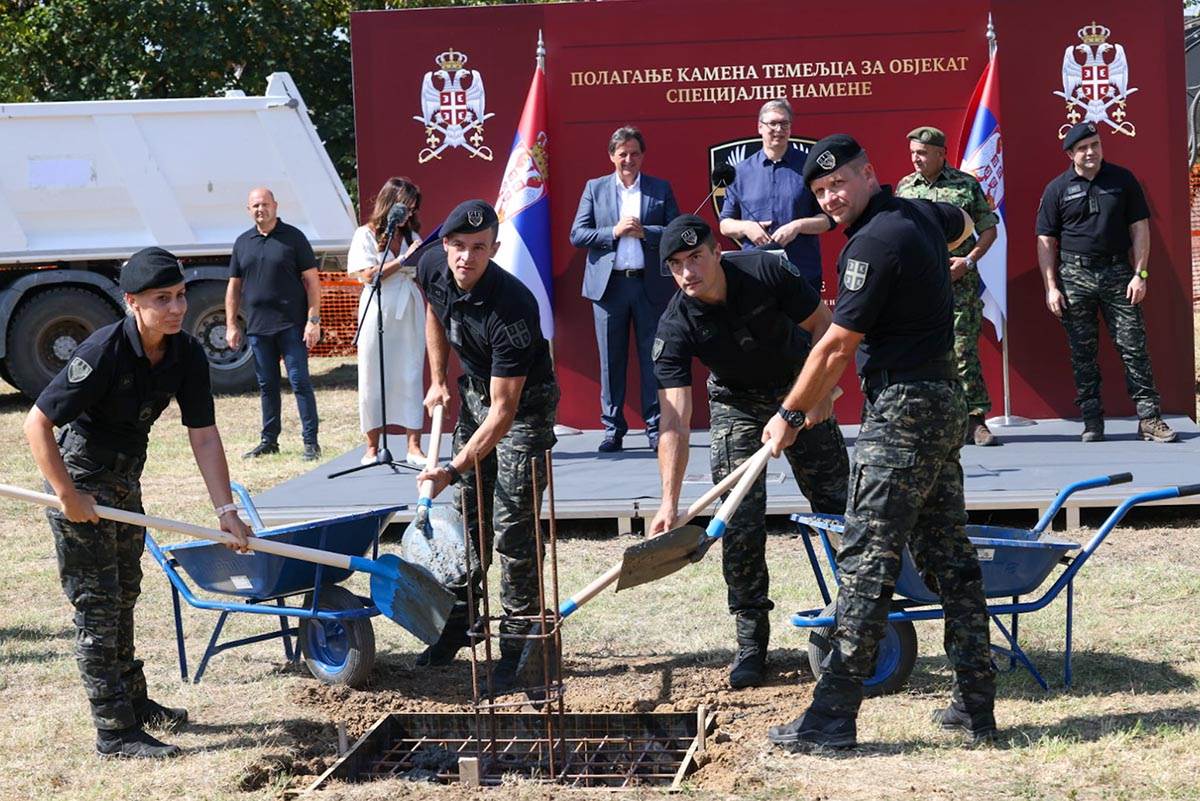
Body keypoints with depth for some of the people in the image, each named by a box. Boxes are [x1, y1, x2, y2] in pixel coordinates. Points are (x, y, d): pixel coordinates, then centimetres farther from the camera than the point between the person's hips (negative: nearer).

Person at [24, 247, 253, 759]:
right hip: (81, 480, -8)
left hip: (125, 478, 8)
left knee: (124, 594, 21)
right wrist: (67, 496, -25)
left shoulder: (187, 356, -9)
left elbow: (203, 435, -6)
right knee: (97, 604, -3)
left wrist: (225, 509, -13)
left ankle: (133, 701, 37)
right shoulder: (104, 351, -29)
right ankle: (115, 732, 3)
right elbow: (37, 422, -27)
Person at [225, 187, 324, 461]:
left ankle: (311, 442, -3)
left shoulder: (293, 237, 0)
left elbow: (312, 281, -2)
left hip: (291, 325, -4)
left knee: (300, 382, -5)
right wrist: (231, 325, 9)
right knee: (266, 385, 10)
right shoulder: (243, 243, 12)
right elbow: (234, 286, 16)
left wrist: (313, 320, -10)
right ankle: (269, 440, 18)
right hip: (257, 326, 4)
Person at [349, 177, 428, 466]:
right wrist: (404, 259, -9)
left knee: (411, 378, -2)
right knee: (373, 380, 1)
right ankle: (372, 447, 8)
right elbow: (368, 274, -9)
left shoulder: (411, 236, 14)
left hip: (410, 315, 3)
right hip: (378, 315, -3)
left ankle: (414, 447, -3)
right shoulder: (366, 235, 2)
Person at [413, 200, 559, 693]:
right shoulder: (432, 268, -16)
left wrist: (455, 469, -41)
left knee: (512, 529, -8)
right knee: (466, 513, 13)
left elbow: (505, 410, -35)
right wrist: (438, 381, 9)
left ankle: (516, 643, 2)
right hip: (474, 390, 7)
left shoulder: (511, 307, -36)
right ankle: (459, 621, 25)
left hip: (524, 402, -7)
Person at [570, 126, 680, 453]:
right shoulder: (595, 188, 10)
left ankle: (656, 428, 6)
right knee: (611, 360, 3)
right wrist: (614, 232, -10)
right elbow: (577, 235, 2)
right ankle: (613, 429, 9)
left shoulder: (660, 189, 9)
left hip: (650, 284, 0)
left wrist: (645, 232, -13)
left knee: (653, 358, 1)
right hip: (609, 284, 1)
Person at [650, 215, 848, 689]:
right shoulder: (675, 328, -27)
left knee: (838, 504, 1)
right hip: (736, 404, 0)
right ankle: (751, 644, -1)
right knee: (740, 525, -10)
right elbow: (675, 422, -31)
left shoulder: (767, 272, -28)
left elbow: (822, 325, -11)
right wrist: (669, 502, -40)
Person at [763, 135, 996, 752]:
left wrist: (790, 414, -2)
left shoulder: (875, 243, -16)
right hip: (943, 405, 10)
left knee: (867, 561, -9)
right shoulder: (920, 213, 12)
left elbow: (836, 346, -13)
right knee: (948, 556, 11)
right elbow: (962, 225, 38)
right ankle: (976, 706, 14)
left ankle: (832, 717, -7)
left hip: (900, 412, -10)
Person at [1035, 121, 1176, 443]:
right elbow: (1046, 241, 4)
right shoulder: (1057, 189, 4)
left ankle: (1149, 417, -2)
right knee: (1082, 353, 3)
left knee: (1134, 346, -4)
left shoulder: (1122, 179, 6)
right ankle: (1092, 420, 10)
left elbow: (1140, 227, 6)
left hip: (1118, 272, 0)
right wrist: (1051, 287, -3)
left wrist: (1140, 274, -3)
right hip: (1075, 275, 0)